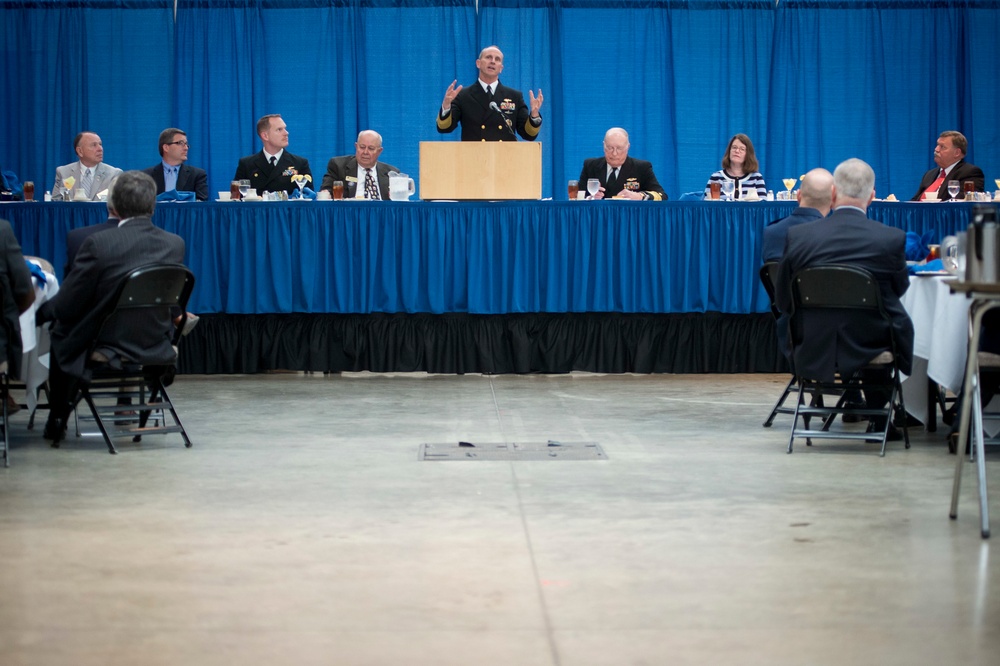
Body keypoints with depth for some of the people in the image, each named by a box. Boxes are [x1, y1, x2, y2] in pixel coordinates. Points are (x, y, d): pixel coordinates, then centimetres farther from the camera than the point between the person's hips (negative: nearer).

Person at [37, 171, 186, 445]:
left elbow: (64, 308, -13)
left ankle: (57, 422, 37)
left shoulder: (98, 244, -20)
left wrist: (41, 310, 12)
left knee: (61, 332, 28)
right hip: (157, 352, 4)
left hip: (103, 352, -4)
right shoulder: (175, 244, -7)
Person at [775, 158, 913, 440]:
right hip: (872, 349, -2)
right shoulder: (892, 238, -14)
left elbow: (783, 303, -1)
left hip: (815, 353, 2)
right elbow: (900, 288, 5)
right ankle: (877, 418, 36)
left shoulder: (798, 236, -11)